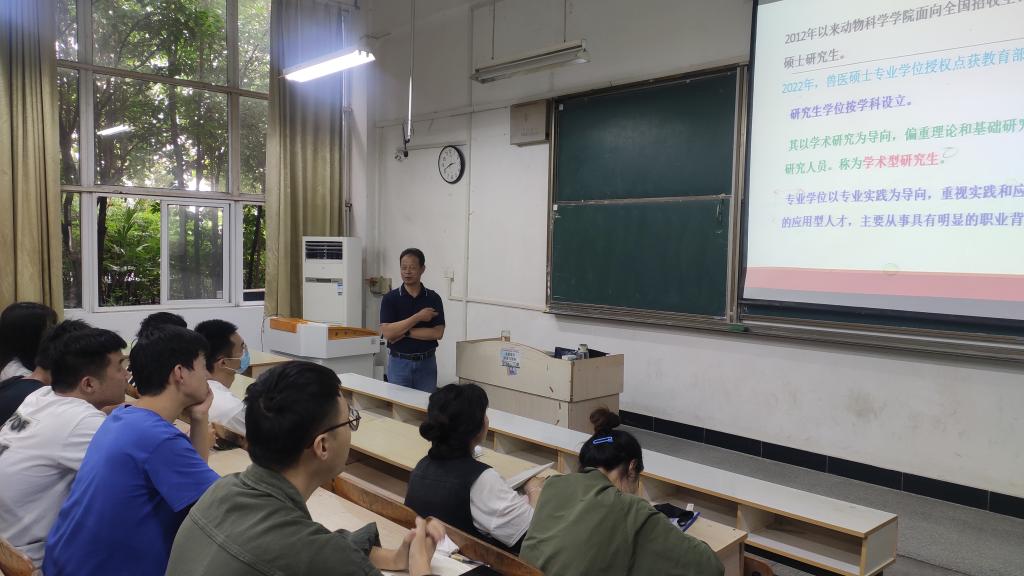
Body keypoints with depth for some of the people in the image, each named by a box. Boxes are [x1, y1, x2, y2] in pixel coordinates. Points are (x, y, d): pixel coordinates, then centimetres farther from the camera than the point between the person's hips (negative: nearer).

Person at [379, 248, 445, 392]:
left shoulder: (433, 298, -1)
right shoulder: (390, 298, -4)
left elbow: (438, 333, -10)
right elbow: (387, 333, -16)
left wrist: (404, 332, -15)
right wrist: (418, 317, -18)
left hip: (426, 363, 1)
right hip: (399, 363, -1)